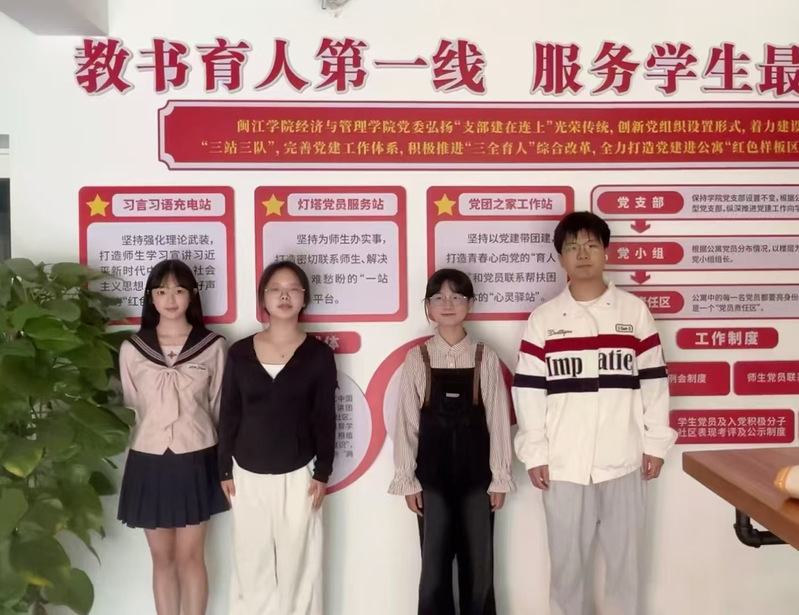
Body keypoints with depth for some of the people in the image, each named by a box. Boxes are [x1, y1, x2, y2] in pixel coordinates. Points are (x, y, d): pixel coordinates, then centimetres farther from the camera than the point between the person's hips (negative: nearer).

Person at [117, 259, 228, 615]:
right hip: (148, 461, 2)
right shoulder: (131, 349, 1)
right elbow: (129, 408, 9)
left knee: (190, 556, 7)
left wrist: (224, 462, 5)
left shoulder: (213, 346, -4)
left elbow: (219, 406, 2)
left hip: (195, 460, -2)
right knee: (162, 558, 13)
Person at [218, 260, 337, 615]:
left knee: (297, 563, 8)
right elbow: (229, 415, 4)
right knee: (250, 563, 11)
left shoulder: (319, 354, -4)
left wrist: (323, 473, -5)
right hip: (247, 474, 2)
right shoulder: (240, 352, 1)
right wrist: (225, 470, 3)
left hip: (298, 475, -1)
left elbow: (325, 419, -2)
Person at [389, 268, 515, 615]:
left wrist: (500, 477, -2)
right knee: (434, 566, 8)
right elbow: (407, 422, -1)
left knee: (478, 566, 10)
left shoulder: (485, 358, -1)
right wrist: (407, 479, -3)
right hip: (432, 476, 0)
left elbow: (498, 420, -1)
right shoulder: (417, 359, -1)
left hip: (476, 476, 0)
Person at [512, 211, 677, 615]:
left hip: (624, 460, 1)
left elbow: (654, 381, 4)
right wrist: (534, 454, -4)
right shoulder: (543, 319, 0)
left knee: (626, 557, 14)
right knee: (566, 560, 11)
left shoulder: (635, 311, 2)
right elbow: (528, 391, -1)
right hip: (564, 464, 0)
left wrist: (656, 444, 2)